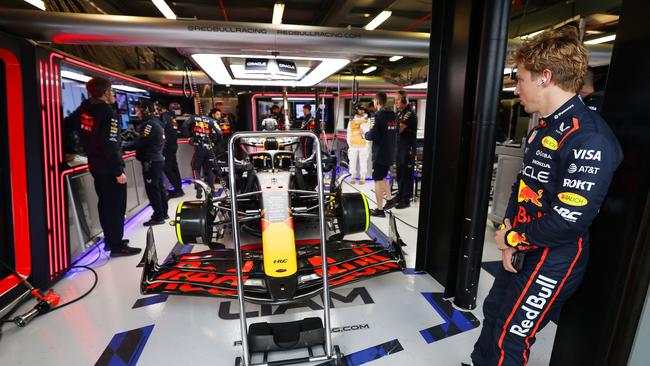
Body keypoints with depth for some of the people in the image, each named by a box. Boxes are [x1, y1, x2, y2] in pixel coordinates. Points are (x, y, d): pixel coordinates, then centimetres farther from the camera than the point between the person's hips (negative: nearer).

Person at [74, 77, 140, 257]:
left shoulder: (84, 109, 6)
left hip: (95, 166, 8)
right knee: (117, 207, 0)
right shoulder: (108, 113, -18)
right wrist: (119, 171, -20)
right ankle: (117, 246, 7)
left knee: (105, 204, 18)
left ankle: (109, 239, 29)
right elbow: (111, 146, -23)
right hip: (110, 169, -8)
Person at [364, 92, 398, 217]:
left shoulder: (378, 115, -15)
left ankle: (379, 209, 6)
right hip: (390, 153, 8)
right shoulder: (393, 115, 9)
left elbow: (373, 135, -21)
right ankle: (390, 199, 25)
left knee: (378, 180, 1)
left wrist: (365, 134, -1)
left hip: (380, 153, -7)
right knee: (382, 177, 23)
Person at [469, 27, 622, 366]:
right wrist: (508, 232, -2)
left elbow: (569, 221, -27)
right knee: (493, 313, 23)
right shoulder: (543, 128, 8)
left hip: (553, 260, -9)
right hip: (523, 250, 9)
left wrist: (512, 238, -12)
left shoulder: (589, 139, -24)